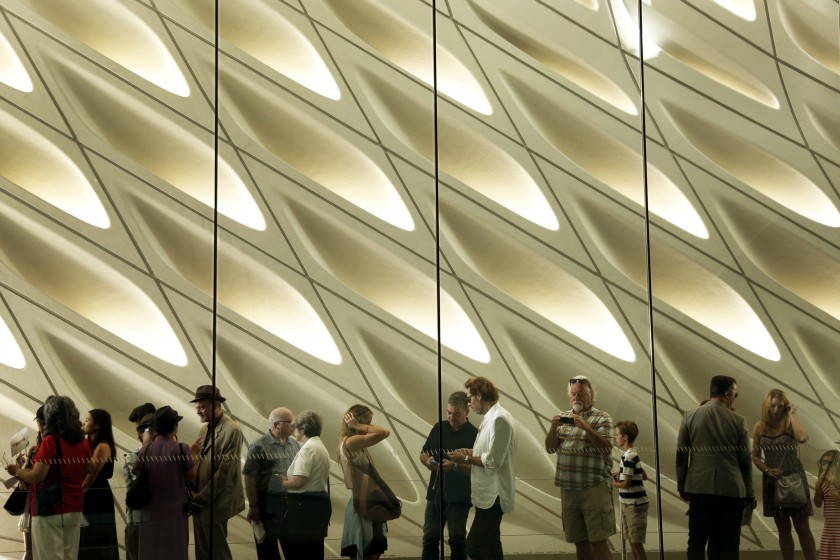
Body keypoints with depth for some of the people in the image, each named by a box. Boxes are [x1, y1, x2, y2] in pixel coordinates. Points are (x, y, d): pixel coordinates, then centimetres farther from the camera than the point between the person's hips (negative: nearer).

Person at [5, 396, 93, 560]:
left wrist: (17, 471, 0)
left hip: (49, 511, -6)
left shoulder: (50, 441, -14)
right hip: (74, 510, 6)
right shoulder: (82, 442, 6)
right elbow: (89, 473, 17)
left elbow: (37, 476, -16)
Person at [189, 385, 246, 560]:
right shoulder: (204, 429, 13)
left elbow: (226, 469, -17)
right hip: (200, 501, 8)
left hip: (215, 503, -8)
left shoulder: (231, 430, -13)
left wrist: (203, 496, -15)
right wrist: (194, 492, 1)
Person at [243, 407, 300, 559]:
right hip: (268, 505, -5)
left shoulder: (295, 444, 10)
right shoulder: (259, 446, -7)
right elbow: (249, 478, -9)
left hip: (292, 503, 5)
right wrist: (253, 506, -12)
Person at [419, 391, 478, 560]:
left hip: (459, 497, -4)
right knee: (430, 539, 7)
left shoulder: (474, 434, -7)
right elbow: (423, 454, 14)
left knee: (457, 541, 1)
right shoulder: (439, 428, 7)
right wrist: (427, 461, -9)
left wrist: (454, 466, -28)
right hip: (435, 493, 5)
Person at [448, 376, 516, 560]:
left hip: (493, 495, -11)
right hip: (490, 493, 11)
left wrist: (466, 459, -12)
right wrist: (470, 452, 10)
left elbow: (493, 461, -23)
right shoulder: (493, 417, 14)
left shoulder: (499, 419, -19)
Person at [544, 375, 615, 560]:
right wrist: (553, 429, -9)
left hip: (594, 487, -5)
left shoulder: (602, 418, 1)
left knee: (598, 541, -8)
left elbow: (606, 446, -13)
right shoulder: (563, 419, 15)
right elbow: (550, 448, 10)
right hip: (568, 488, 5)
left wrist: (585, 426, -23)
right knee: (579, 541, 8)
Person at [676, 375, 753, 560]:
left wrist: (682, 486, 12)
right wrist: (749, 493, 12)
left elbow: (681, 455, 3)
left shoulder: (690, 417, 1)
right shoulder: (738, 421, -2)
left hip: (701, 489, 1)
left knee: (697, 543, 3)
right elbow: (746, 461, 2)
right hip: (732, 490, -1)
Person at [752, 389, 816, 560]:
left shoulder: (790, 424, -6)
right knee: (783, 528, 9)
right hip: (772, 480, 3)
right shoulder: (759, 427, 2)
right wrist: (767, 469, -12)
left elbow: (802, 438, -29)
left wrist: (792, 415, -18)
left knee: (802, 528, -2)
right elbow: (755, 456, 7)